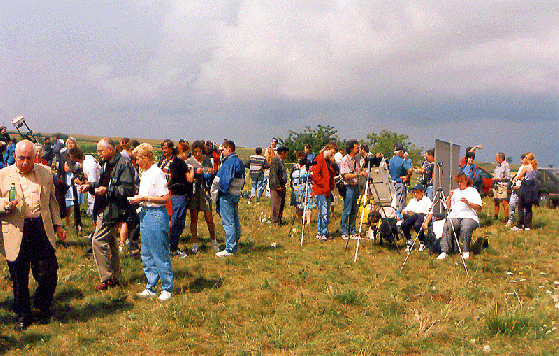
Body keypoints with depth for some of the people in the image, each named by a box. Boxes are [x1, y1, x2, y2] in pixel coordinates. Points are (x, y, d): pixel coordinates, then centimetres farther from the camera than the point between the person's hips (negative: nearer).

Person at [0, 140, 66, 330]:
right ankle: (23, 315, 22)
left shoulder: (45, 173, 12)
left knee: (48, 272, 0)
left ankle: (43, 307, 25)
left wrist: (57, 224, 14)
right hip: (16, 232, -1)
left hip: (42, 229, 2)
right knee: (19, 277, 4)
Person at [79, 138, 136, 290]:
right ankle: (116, 278, 24)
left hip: (113, 211, -10)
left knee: (98, 241, -12)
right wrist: (90, 186, 11)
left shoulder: (124, 164, -14)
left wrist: (107, 191, -24)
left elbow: (128, 189, -20)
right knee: (110, 242, 15)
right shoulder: (106, 164, 16)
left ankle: (106, 278, -4)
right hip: (104, 209, 10)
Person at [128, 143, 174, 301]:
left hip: (157, 214, -9)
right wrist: (137, 199, 5)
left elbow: (166, 198, -18)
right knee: (146, 255, 12)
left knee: (160, 254, -2)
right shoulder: (144, 174, 14)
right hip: (145, 214, 9)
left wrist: (145, 198, -17)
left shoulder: (157, 174, -14)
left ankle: (167, 289, 8)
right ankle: (151, 287, 22)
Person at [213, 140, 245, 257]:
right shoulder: (239, 161, 14)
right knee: (235, 221, 14)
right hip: (236, 194, 10)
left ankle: (229, 249, -5)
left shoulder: (229, 162, -16)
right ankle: (235, 246, 22)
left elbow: (224, 180, -20)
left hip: (227, 194, -10)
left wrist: (214, 191, -9)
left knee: (228, 222, -7)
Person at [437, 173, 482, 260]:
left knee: (465, 228, -37)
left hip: (469, 216, -3)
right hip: (454, 216, 3)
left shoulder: (473, 191, 15)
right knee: (447, 227, -31)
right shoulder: (455, 192, 27)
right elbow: (448, 207, 23)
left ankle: (466, 251, -22)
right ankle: (445, 251, -31)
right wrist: (449, 198, 6)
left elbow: (479, 208, 4)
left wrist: (468, 203, -11)